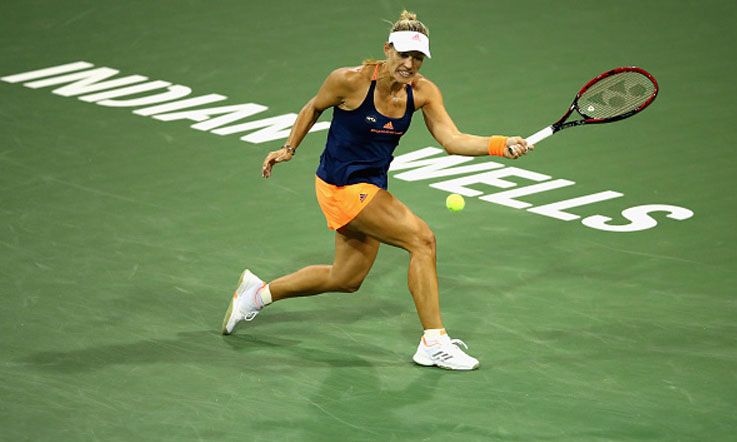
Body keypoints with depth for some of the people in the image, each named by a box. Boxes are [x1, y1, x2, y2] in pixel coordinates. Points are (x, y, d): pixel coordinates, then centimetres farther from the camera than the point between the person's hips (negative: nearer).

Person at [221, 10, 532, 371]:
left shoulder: (423, 92, -7)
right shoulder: (350, 80, -19)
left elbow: (452, 140, -15)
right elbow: (313, 108, 0)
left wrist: (500, 145, -29)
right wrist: (289, 148, 5)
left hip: (371, 186, 8)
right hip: (341, 184, -8)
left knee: (346, 279, 22)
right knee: (421, 238, -19)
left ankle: (259, 292, 40)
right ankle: (433, 343, -15)